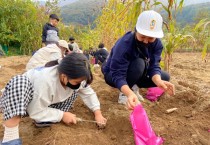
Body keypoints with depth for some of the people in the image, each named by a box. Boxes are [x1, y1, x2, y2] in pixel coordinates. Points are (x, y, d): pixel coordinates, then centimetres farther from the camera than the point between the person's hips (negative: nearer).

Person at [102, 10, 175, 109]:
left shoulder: (156, 43, -17)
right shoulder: (124, 44, -35)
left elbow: (154, 66, -23)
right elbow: (118, 76, -39)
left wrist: (158, 81, -46)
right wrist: (129, 93, -57)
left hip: (133, 74, 6)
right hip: (113, 74, -6)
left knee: (165, 77, -9)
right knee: (139, 63, -35)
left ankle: (133, 86, 4)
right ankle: (124, 93, -15)